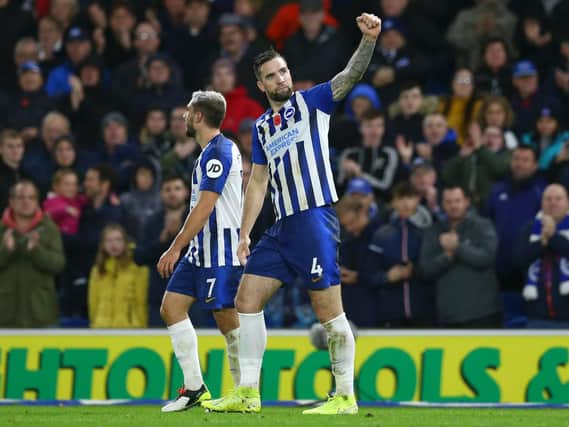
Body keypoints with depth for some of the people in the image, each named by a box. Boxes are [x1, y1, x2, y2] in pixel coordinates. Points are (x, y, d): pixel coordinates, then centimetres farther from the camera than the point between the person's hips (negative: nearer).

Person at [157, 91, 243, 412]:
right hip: (202, 249, 10)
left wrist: (176, 248, -19)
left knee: (227, 318, -7)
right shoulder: (214, 151, 16)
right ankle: (194, 388, 6)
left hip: (221, 249, -10)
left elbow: (204, 207, -20)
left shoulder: (218, 152, -15)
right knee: (171, 307, 5)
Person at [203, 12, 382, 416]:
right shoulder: (261, 127, 19)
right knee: (247, 298, 5)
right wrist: (245, 234, 16)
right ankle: (248, 394, 8)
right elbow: (258, 182, 22)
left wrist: (368, 40, -30)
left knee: (329, 308, -8)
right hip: (282, 227, 7)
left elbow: (351, 75, -13)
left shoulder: (311, 102, 2)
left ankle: (346, 397, -3)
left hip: (315, 218, -7)